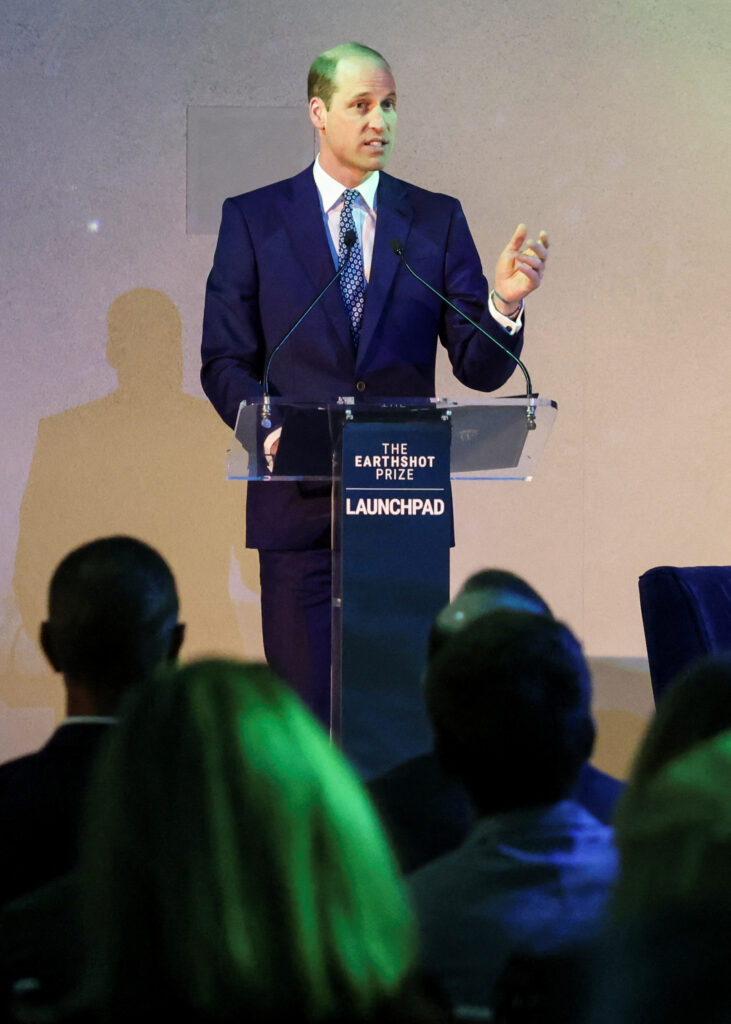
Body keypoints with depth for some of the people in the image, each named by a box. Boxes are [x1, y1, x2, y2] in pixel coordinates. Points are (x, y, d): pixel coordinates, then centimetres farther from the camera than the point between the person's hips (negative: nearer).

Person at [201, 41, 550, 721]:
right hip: (300, 504, -1)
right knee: (305, 710, 0)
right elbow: (225, 362, 4)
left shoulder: (437, 219, 8)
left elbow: (479, 369, 3)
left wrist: (505, 302, -18)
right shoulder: (252, 219, 5)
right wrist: (268, 426, -15)